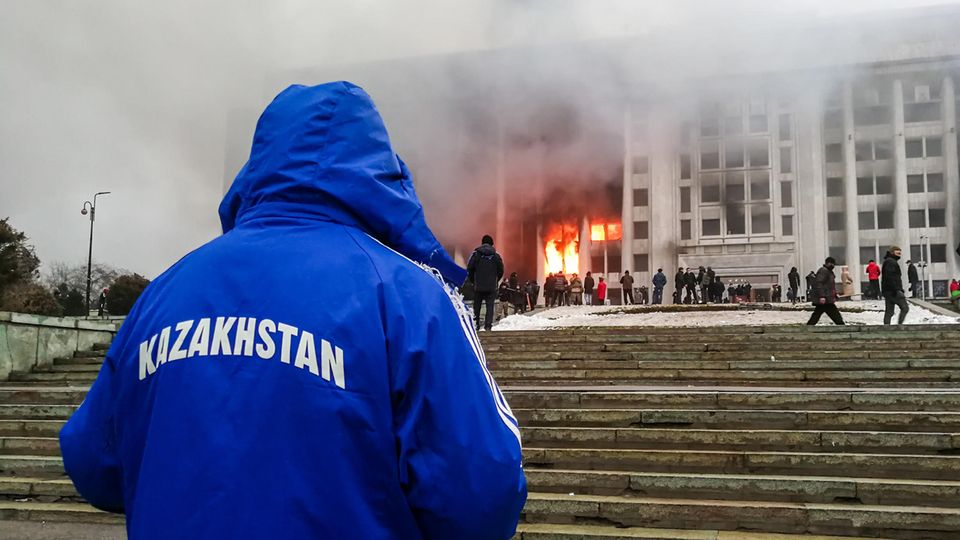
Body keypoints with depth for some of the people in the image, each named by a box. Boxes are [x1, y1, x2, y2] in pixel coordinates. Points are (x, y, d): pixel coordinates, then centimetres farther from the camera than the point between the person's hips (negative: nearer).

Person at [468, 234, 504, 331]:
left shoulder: (476, 253, -2)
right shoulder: (496, 255, 3)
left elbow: (469, 268, -4)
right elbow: (501, 270, 5)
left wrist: (472, 280, 9)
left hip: (478, 286, 0)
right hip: (491, 287, 0)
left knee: (477, 306, 10)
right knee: (490, 306, 2)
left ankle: (475, 324, 9)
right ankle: (488, 325, -7)